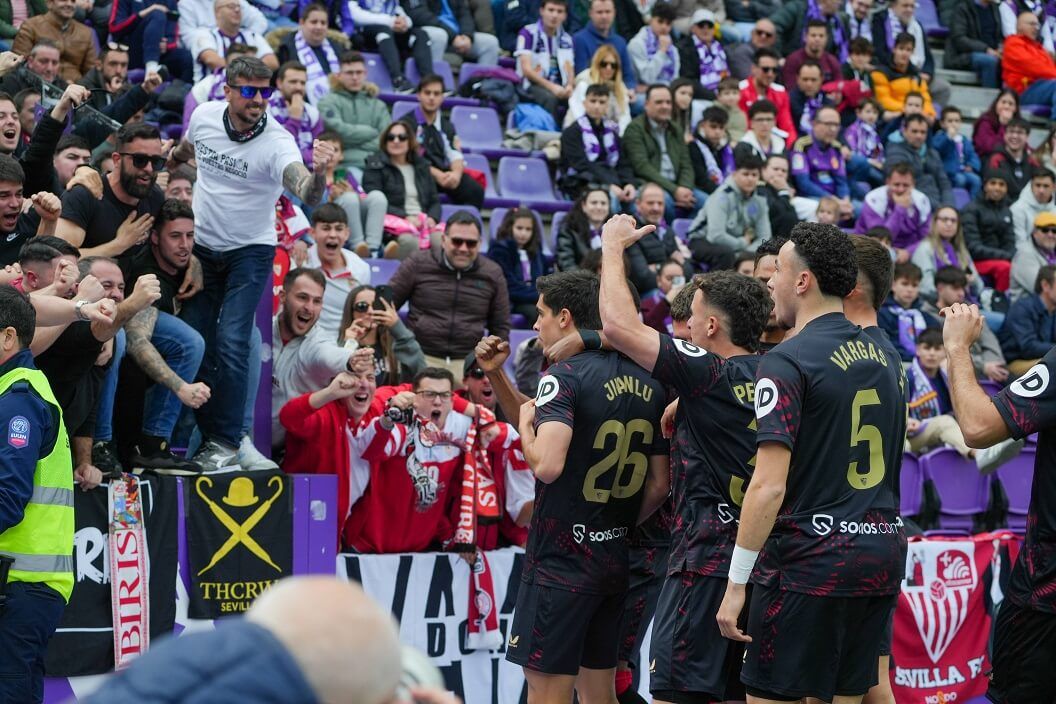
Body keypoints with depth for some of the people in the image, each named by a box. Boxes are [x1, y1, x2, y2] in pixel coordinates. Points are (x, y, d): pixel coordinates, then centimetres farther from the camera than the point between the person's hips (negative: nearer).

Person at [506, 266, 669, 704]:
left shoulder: (564, 376, -13)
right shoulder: (648, 384, 10)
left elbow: (547, 465, -25)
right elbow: (658, 486, 13)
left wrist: (525, 424, -7)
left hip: (561, 561, -8)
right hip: (615, 559, 8)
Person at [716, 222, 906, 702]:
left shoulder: (787, 361, -11)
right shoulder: (883, 357, 12)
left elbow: (770, 487, -17)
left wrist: (736, 584, -13)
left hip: (810, 561, -7)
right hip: (882, 558, 7)